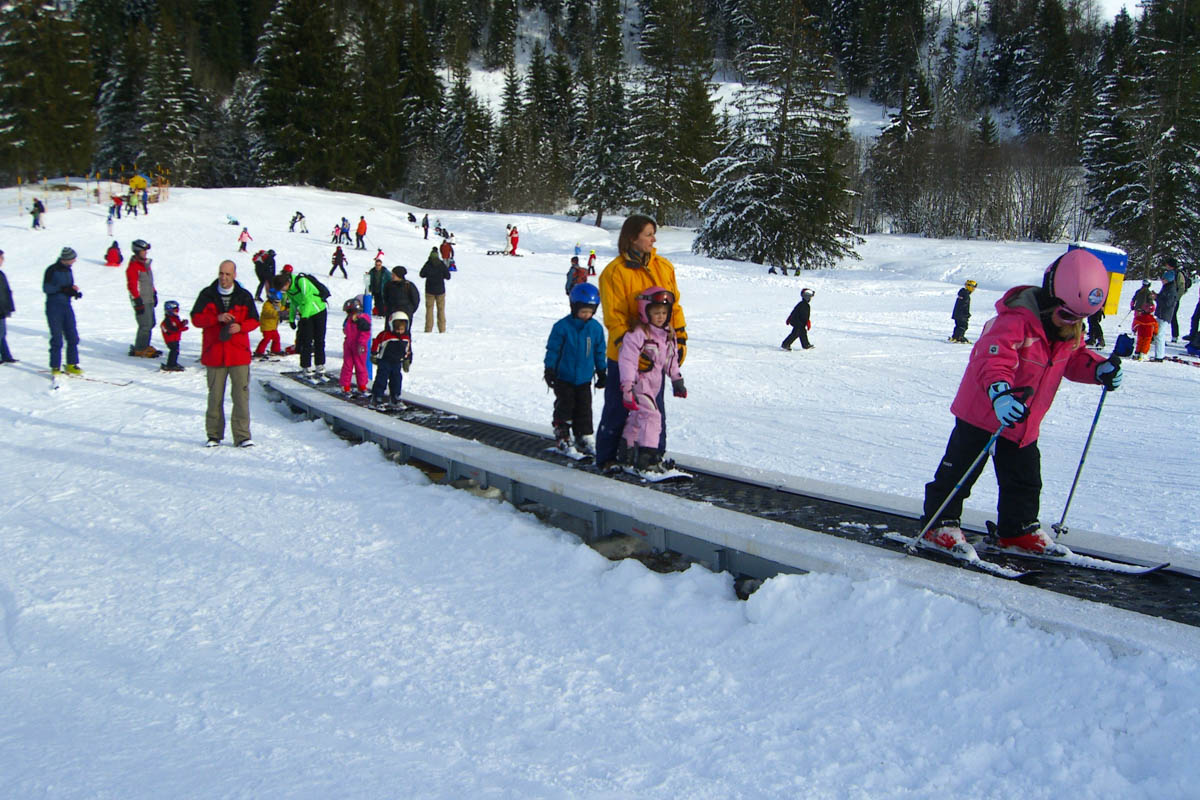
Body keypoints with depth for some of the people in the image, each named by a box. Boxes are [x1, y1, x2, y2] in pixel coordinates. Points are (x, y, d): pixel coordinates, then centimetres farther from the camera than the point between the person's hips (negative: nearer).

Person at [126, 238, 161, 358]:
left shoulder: (145, 264, 16)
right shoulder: (133, 267, -12)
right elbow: (132, 285, -16)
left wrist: (154, 294, 25)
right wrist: (138, 301, -19)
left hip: (149, 299, 9)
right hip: (141, 301, -9)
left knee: (151, 324, 12)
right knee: (145, 325, -10)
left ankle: (145, 346, 22)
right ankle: (139, 350, -2)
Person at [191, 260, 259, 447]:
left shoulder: (244, 296, 5)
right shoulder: (207, 295, 5)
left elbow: (254, 320, 7)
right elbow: (196, 318, 0)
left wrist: (240, 327, -13)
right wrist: (217, 318, -16)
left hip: (239, 354, -1)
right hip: (214, 353, 1)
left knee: (241, 395, -4)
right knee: (215, 396, 7)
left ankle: (242, 436, 1)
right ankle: (214, 435, 17)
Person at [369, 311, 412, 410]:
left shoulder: (407, 338, 3)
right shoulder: (385, 335, -15)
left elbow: (408, 351, 16)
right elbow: (376, 343, -8)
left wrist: (407, 362, 20)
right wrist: (374, 356, -5)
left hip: (397, 363, 5)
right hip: (384, 362, -5)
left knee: (397, 380, 8)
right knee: (381, 380, -6)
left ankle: (394, 399, 21)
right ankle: (376, 399, -1)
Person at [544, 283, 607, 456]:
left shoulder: (596, 328, 0)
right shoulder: (562, 326, -11)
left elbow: (599, 351, 10)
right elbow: (553, 349, -6)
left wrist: (602, 372, 14)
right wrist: (549, 370, -7)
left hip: (585, 378, 3)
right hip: (564, 377, -3)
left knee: (584, 409, 5)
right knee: (565, 406, 4)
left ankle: (585, 438, 12)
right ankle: (561, 435, 20)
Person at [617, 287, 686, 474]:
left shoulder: (668, 335, 7)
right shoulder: (637, 334, -19)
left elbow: (671, 360, 21)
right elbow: (627, 360, -22)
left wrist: (676, 380, 25)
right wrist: (627, 387, -27)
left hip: (654, 385, 8)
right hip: (638, 384, -8)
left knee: (636, 417, 18)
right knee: (651, 415, -19)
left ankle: (627, 452, 31)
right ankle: (647, 458, -19)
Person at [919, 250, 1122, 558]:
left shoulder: (1071, 330, 1)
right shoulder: (1015, 321, -28)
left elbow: (1074, 358, 16)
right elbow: (993, 360, -39)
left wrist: (1098, 368, -4)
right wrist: (1000, 393, -57)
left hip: (1023, 421, 8)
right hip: (982, 410, -8)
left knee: (1025, 478, 15)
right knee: (960, 469, 0)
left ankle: (1018, 531, 31)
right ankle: (939, 523, 13)